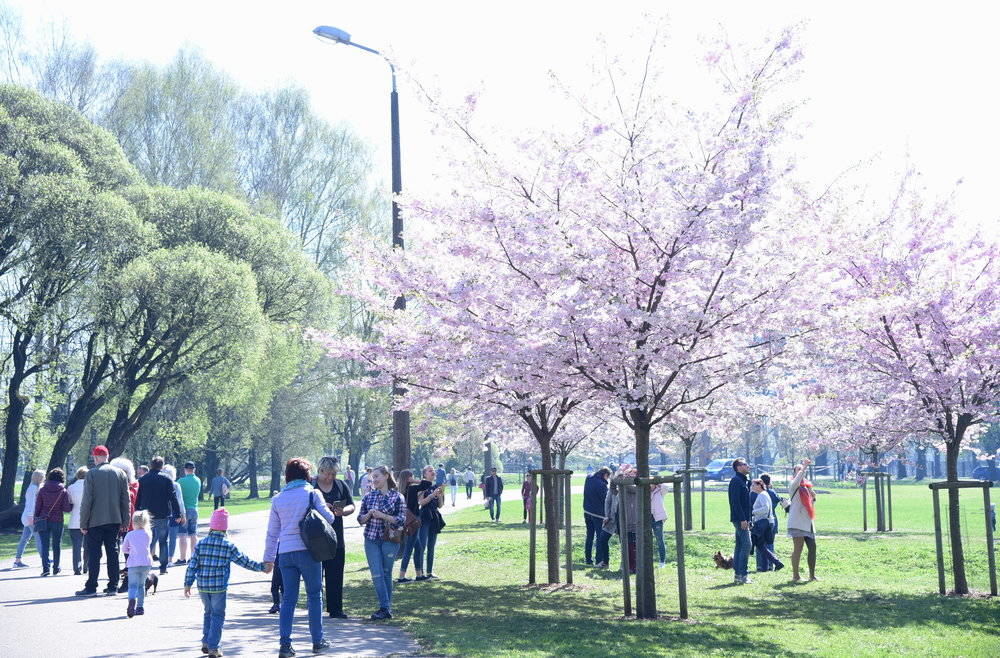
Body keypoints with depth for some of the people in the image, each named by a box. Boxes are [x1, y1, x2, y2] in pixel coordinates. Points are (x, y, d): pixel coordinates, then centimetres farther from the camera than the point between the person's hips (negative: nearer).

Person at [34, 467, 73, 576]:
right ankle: (56, 569, 17)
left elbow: (37, 506, 0)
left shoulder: (42, 490, -1)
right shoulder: (63, 491, -5)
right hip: (57, 521, 0)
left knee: (45, 545, 1)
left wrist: (36, 519, 6)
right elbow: (67, 508, -9)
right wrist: (72, 505, 11)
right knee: (56, 546, 11)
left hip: (43, 521, 0)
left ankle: (45, 568, -11)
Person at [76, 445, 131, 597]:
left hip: (96, 521, -4)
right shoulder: (120, 473, 6)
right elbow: (125, 500, 7)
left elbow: (87, 500, -9)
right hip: (114, 520, 4)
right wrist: (125, 521, 12)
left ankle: (91, 587, -1)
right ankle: (113, 586, 9)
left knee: (94, 554, -1)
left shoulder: (92, 473, -7)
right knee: (113, 553, 8)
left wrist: (83, 523, -4)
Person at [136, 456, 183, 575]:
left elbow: (138, 499, 8)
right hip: (163, 515, -2)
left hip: (146, 516, 2)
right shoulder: (166, 479, -4)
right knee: (163, 541, 5)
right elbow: (173, 498, -6)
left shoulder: (142, 479, 5)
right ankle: (163, 567, 2)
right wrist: (177, 514, -4)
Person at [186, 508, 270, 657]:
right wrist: (262, 567, 8)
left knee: (208, 613, 21)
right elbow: (244, 561, -1)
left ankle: (206, 643, 22)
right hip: (219, 587, -3)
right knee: (218, 616, 6)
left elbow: (192, 565, 0)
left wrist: (188, 584, 8)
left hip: (202, 587, 3)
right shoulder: (229, 546, -6)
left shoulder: (201, 544, 0)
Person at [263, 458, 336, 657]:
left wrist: (269, 558, 18)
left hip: (285, 553, 3)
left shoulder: (278, 499, 8)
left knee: (288, 598, 7)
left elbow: (272, 532, 11)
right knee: (314, 595, 9)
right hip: (308, 550, -3)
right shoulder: (312, 493, -2)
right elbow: (329, 518, -1)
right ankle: (318, 641, 14)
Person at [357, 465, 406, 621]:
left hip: (390, 539, -3)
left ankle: (386, 608, 14)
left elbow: (401, 520, -6)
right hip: (371, 539, 3)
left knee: (387, 573, 5)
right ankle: (385, 608, -4)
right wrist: (369, 515, -11)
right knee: (376, 574, -5)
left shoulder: (397, 497, -2)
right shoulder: (368, 496, 8)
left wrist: (382, 516, -16)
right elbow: (360, 519, 11)